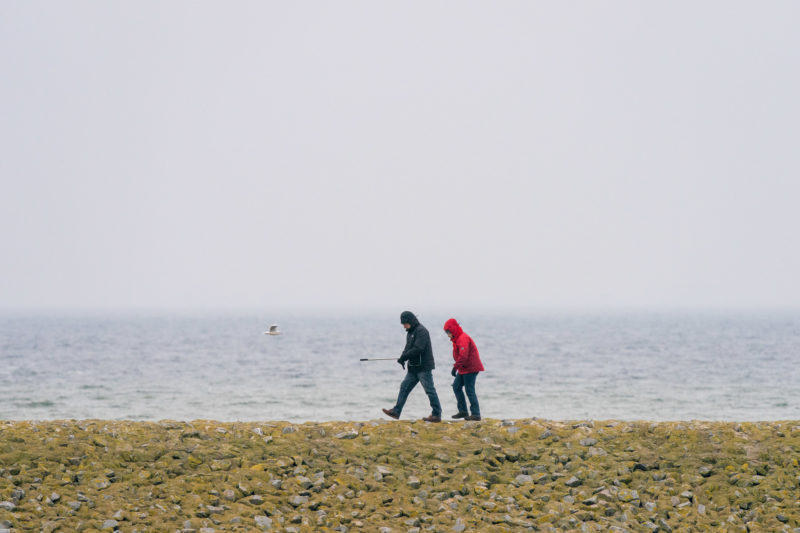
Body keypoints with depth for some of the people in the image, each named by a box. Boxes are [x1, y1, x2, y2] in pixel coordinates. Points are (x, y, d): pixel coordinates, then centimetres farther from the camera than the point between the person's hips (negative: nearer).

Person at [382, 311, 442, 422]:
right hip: (414, 367, 10)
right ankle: (396, 411, 11)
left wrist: (404, 357, -17)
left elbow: (418, 348, -22)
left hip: (423, 367, -10)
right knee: (404, 387, 8)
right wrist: (403, 357, -2)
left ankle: (437, 415, 0)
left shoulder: (421, 331, -14)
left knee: (429, 390, -5)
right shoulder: (410, 332, 16)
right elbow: (408, 348, 19)